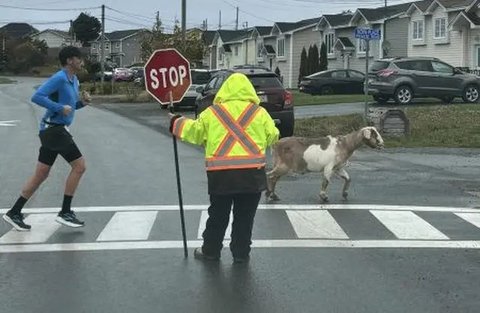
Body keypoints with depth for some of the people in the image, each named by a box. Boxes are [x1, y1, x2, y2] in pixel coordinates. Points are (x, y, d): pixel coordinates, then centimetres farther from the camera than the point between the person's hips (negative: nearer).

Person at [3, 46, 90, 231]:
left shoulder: (73, 81, 15)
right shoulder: (59, 78, -15)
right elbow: (37, 97, -23)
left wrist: (82, 102, 6)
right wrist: (60, 107, -24)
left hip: (54, 130, 10)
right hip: (54, 129, -10)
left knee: (41, 175, 11)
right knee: (79, 166, -7)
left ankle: (14, 213, 16)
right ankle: (65, 212, -1)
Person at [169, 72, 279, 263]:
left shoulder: (212, 113, 3)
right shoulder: (259, 112, 2)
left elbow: (194, 132, 10)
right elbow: (273, 137, 4)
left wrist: (176, 123, 28)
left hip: (220, 174, 1)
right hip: (252, 173, 0)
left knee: (218, 215, 15)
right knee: (245, 216, 11)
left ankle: (210, 250, 25)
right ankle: (241, 253, 17)